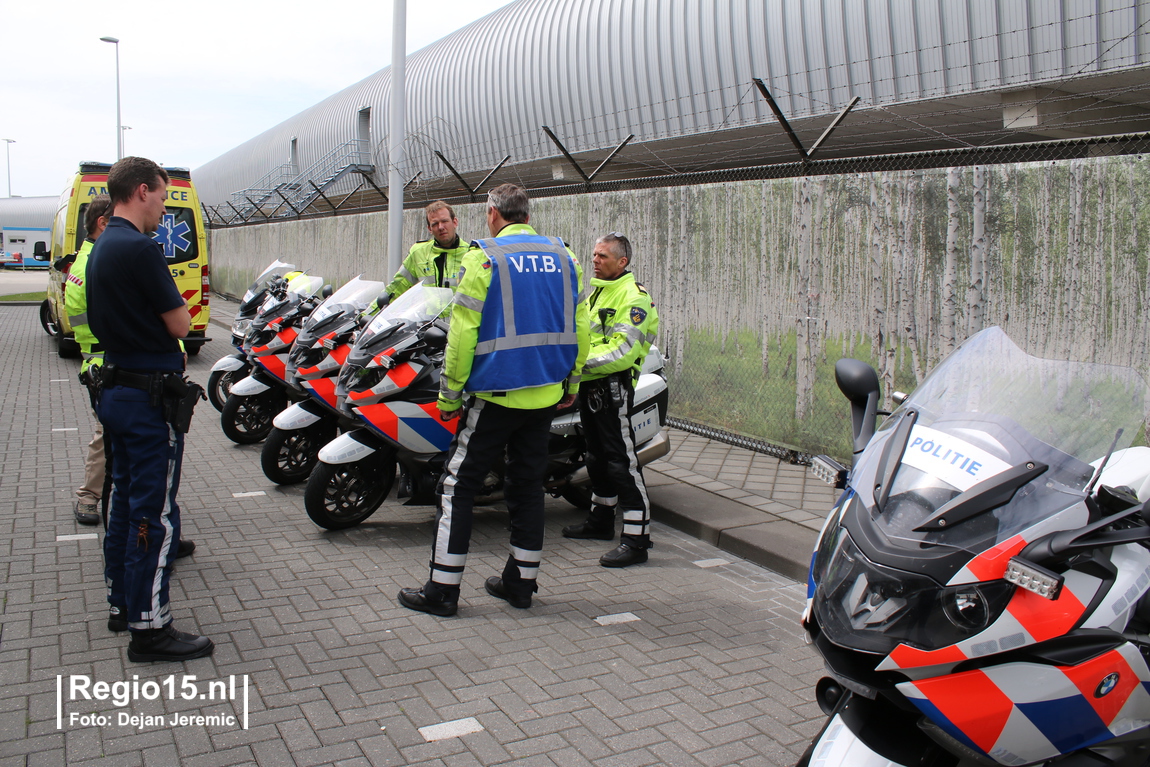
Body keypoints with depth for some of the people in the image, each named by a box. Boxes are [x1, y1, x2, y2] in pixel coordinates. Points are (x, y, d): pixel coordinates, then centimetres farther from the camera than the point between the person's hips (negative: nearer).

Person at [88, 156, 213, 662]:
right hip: (151, 397, -10)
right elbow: (180, 323, -15)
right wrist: (176, 304, 4)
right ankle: (148, 628, 2)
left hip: (116, 388, 10)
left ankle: (122, 603, 29)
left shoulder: (102, 248, 12)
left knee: (125, 502, 18)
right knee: (155, 515, -4)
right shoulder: (140, 249, -19)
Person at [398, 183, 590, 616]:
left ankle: (442, 590, 6)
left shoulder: (484, 260, -9)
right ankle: (521, 582, 21)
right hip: (546, 394, 6)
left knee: (457, 486, 3)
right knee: (528, 483, 15)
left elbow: (462, 333, -11)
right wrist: (572, 382, 18)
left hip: (496, 393, -5)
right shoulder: (564, 257, 7)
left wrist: (449, 394, -4)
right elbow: (580, 326, 10)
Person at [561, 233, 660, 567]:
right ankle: (601, 520, 33)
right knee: (597, 456, 19)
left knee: (622, 461, -10)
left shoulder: (633, 296, -13)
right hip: (589, 385, 10)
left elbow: (622, 351, -22)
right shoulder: (596, 291, 18)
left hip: (612, 386, -10)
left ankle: (636, 539, -8)